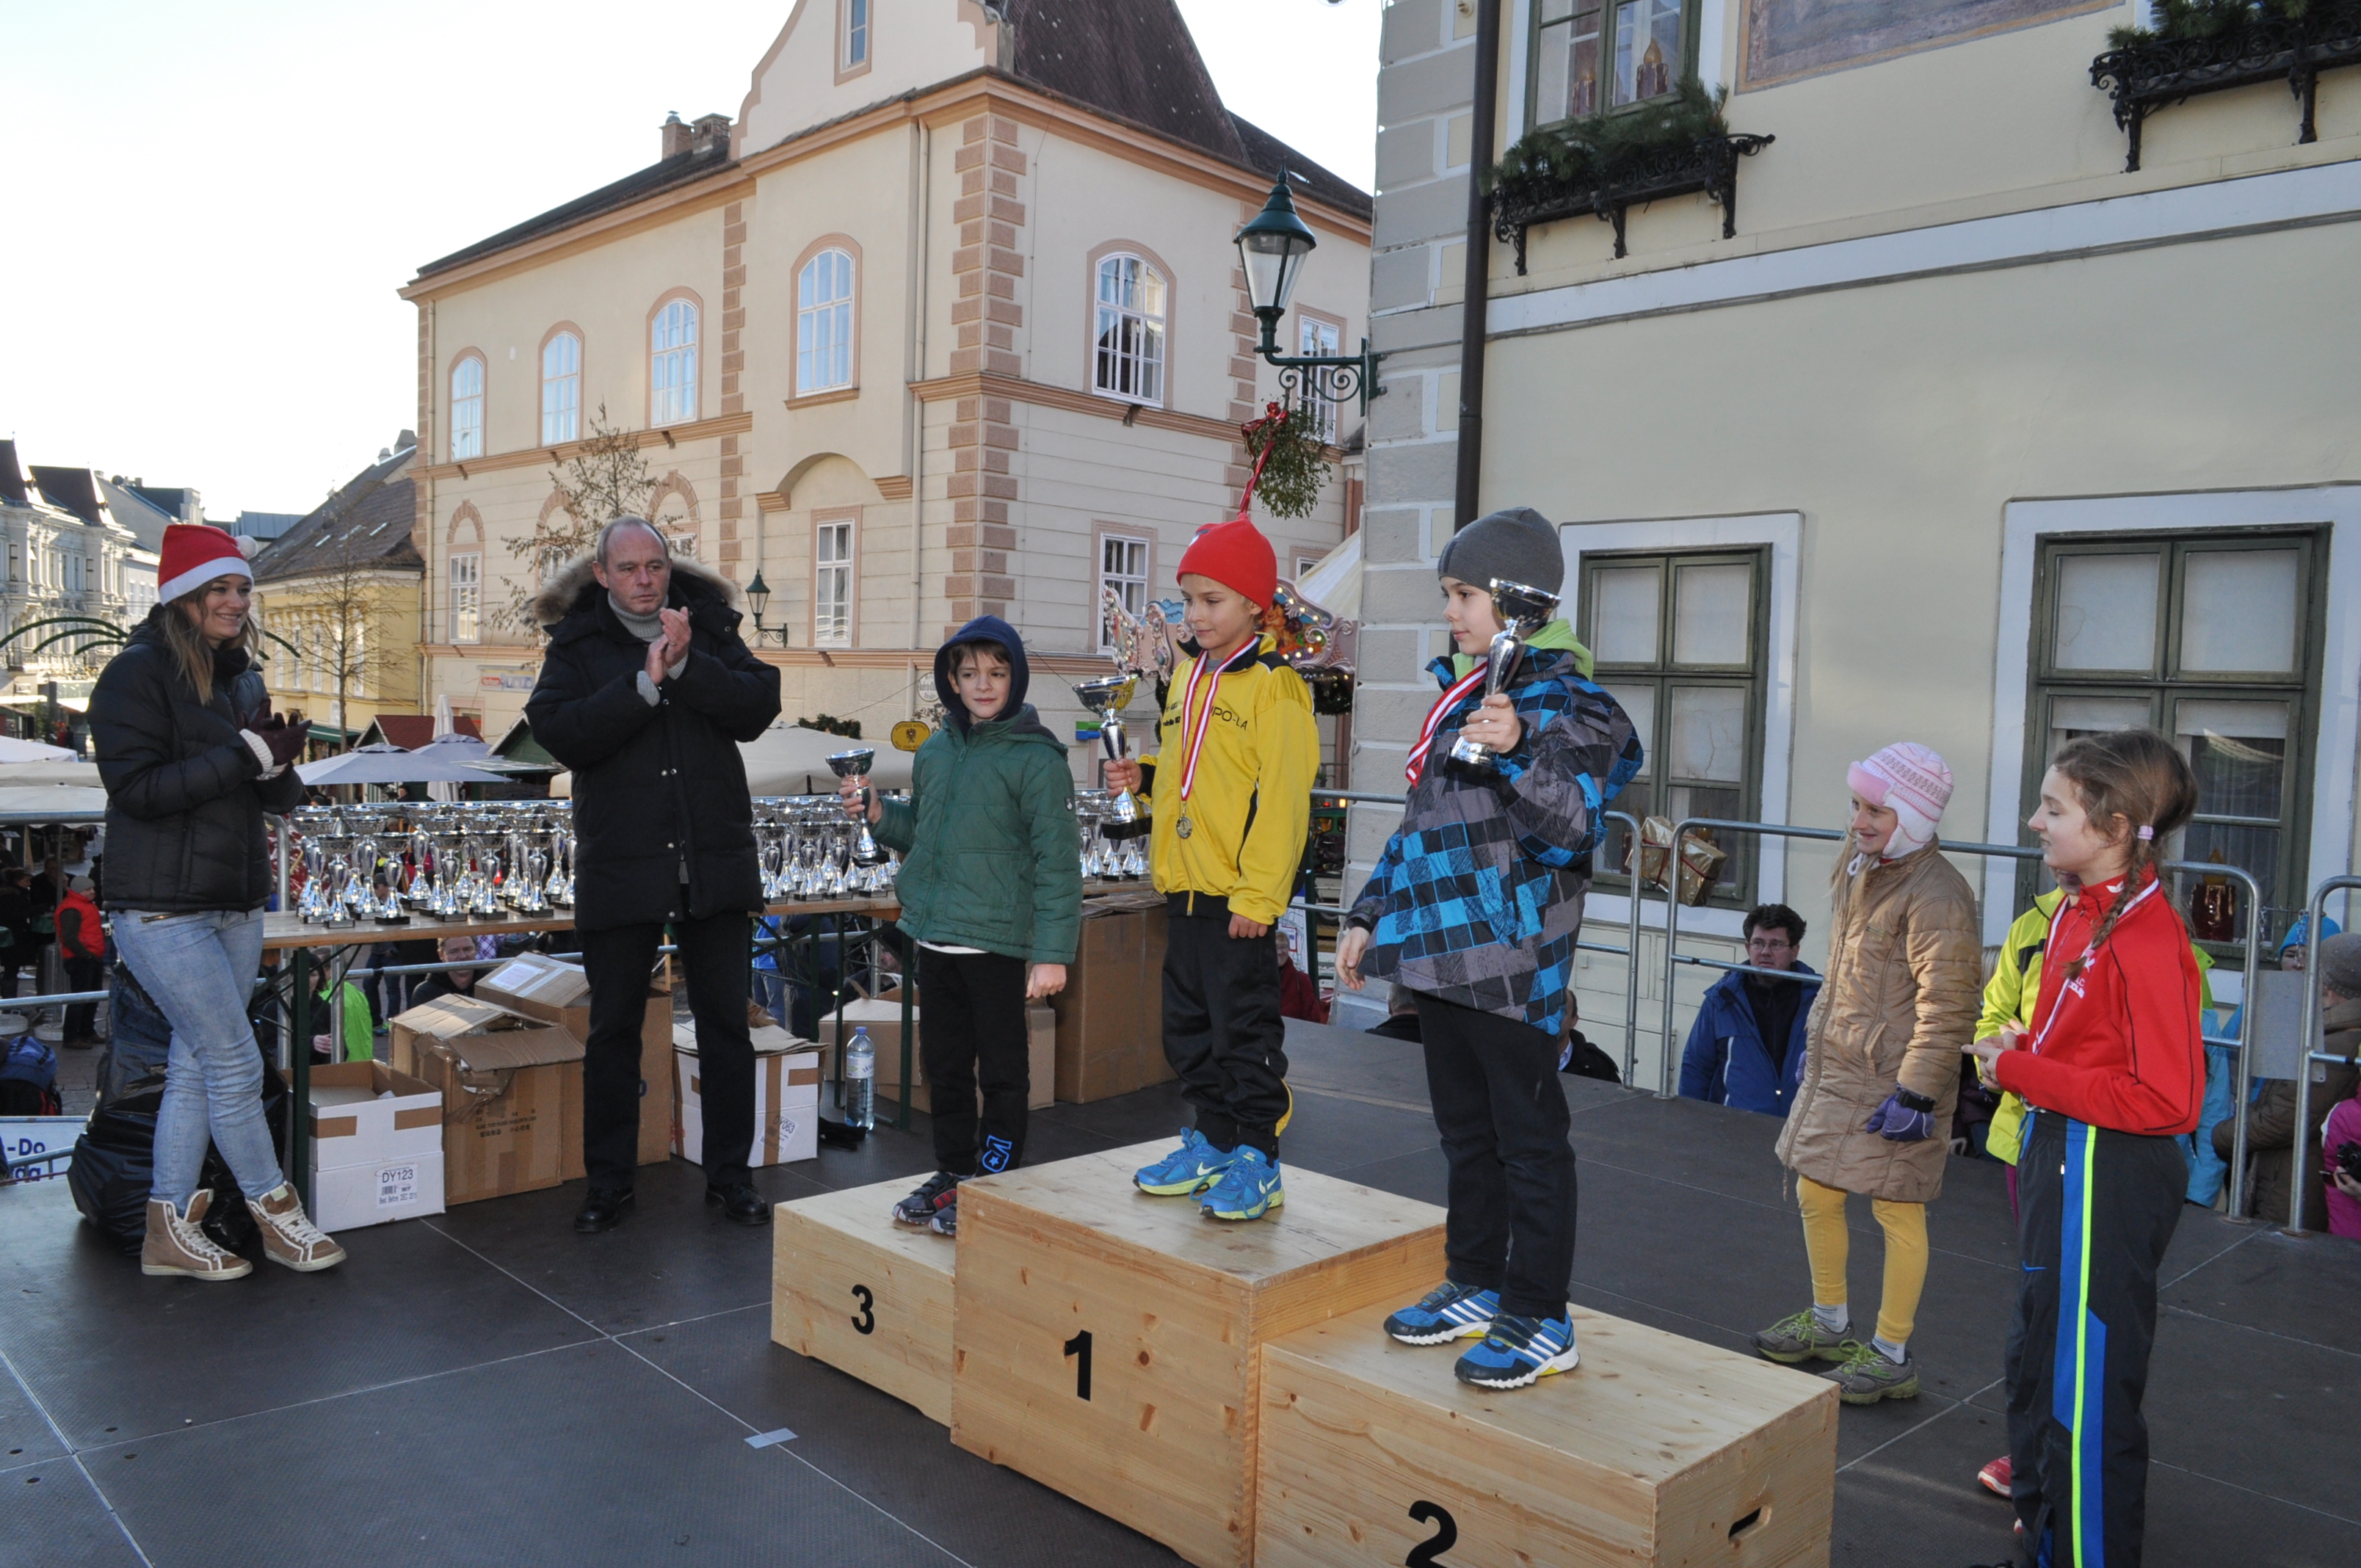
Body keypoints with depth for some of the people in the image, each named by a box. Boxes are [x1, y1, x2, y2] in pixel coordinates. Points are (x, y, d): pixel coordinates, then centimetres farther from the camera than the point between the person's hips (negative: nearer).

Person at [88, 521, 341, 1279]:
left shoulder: (242, 677, 12)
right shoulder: (138, 673, -9)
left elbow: (278, 798, 12)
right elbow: (138, 788, -18)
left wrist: (280, 765, -10)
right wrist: (245, 755, -22)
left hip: (235, 903, 7)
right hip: (163, 908, -7)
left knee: (196, 1065, 11)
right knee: (236, 1063, -4)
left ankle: (169, 1231, 20)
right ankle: (276, 1215, 10)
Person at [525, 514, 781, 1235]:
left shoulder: (710, 628, 8)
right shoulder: (576, 644, 3)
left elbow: (758, 707, -6)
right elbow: (561, 733, -13)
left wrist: (687, 665, -18)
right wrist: (646, 681, -18)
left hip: (715, 864, 1)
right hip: (621, 869, -1)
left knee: (725, 1025, 8)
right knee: (614, 1029, 8)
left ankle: (729, 1176, 20)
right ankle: (609, 1182, 22)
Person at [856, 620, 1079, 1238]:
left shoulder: (1035, 757, -11)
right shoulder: (935, 750, 9)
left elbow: (1058, 858, -14)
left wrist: (1052, 952, -18)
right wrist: (878, 813, 2)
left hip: (997, 941, -7)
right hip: (934, 935, 7)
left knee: (1002, 1069, 5)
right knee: (944, 1063, 17)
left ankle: (995, 1185, 16)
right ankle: (952, 1173, 31)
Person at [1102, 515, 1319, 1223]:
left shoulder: (1274, 686, -12)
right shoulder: (1189, 677, 14)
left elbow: (1282, 799, -17)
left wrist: (1259, 893, -20)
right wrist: (1144, 778, 5)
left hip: (1239, 895, -8)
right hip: (1184, 885, 8)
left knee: (1245, 1029, 0)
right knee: (1190, 1026, 16)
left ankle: (1256, 1163, 11)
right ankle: (1212, 1144, 29)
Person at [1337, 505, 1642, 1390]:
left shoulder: (1565, 703, -11)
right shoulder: (1457, 694, 15)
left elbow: (1574, 827, -22)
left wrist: (1518, 751, -37)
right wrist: (1370, 915, 20)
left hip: (1511, 962, -8)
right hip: (1438, 952, 8)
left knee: (1528, 1140, 3)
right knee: (1465, 1132, 18)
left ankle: (1540, 1322, 14)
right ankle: (1476, 1284, 32)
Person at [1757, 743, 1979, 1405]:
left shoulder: (1936, 896, -21)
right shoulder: (1859, 861, 8)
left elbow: (1946, 1008, -22)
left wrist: (1916, 1092, -23)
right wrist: (1817, 1038, 23)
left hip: (1893, 1079, -9)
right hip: (1836, 1063, 9)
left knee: (1896, 1209, 3)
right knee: (1815, 1191, 16)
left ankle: (1892, 1356, 17)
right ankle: (1829, 1322, 35)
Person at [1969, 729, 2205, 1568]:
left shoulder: (2145, 939, -23)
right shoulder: (2078, 911, 7)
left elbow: (2166, 1100, -26)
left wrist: (2023, 1072, -22)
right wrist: (2023, 1047, 1)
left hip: (2109, 1177, -10)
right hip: (2060, 1158, 10)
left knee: (2087, 1382, 3)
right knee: (2036, 1358, 23)